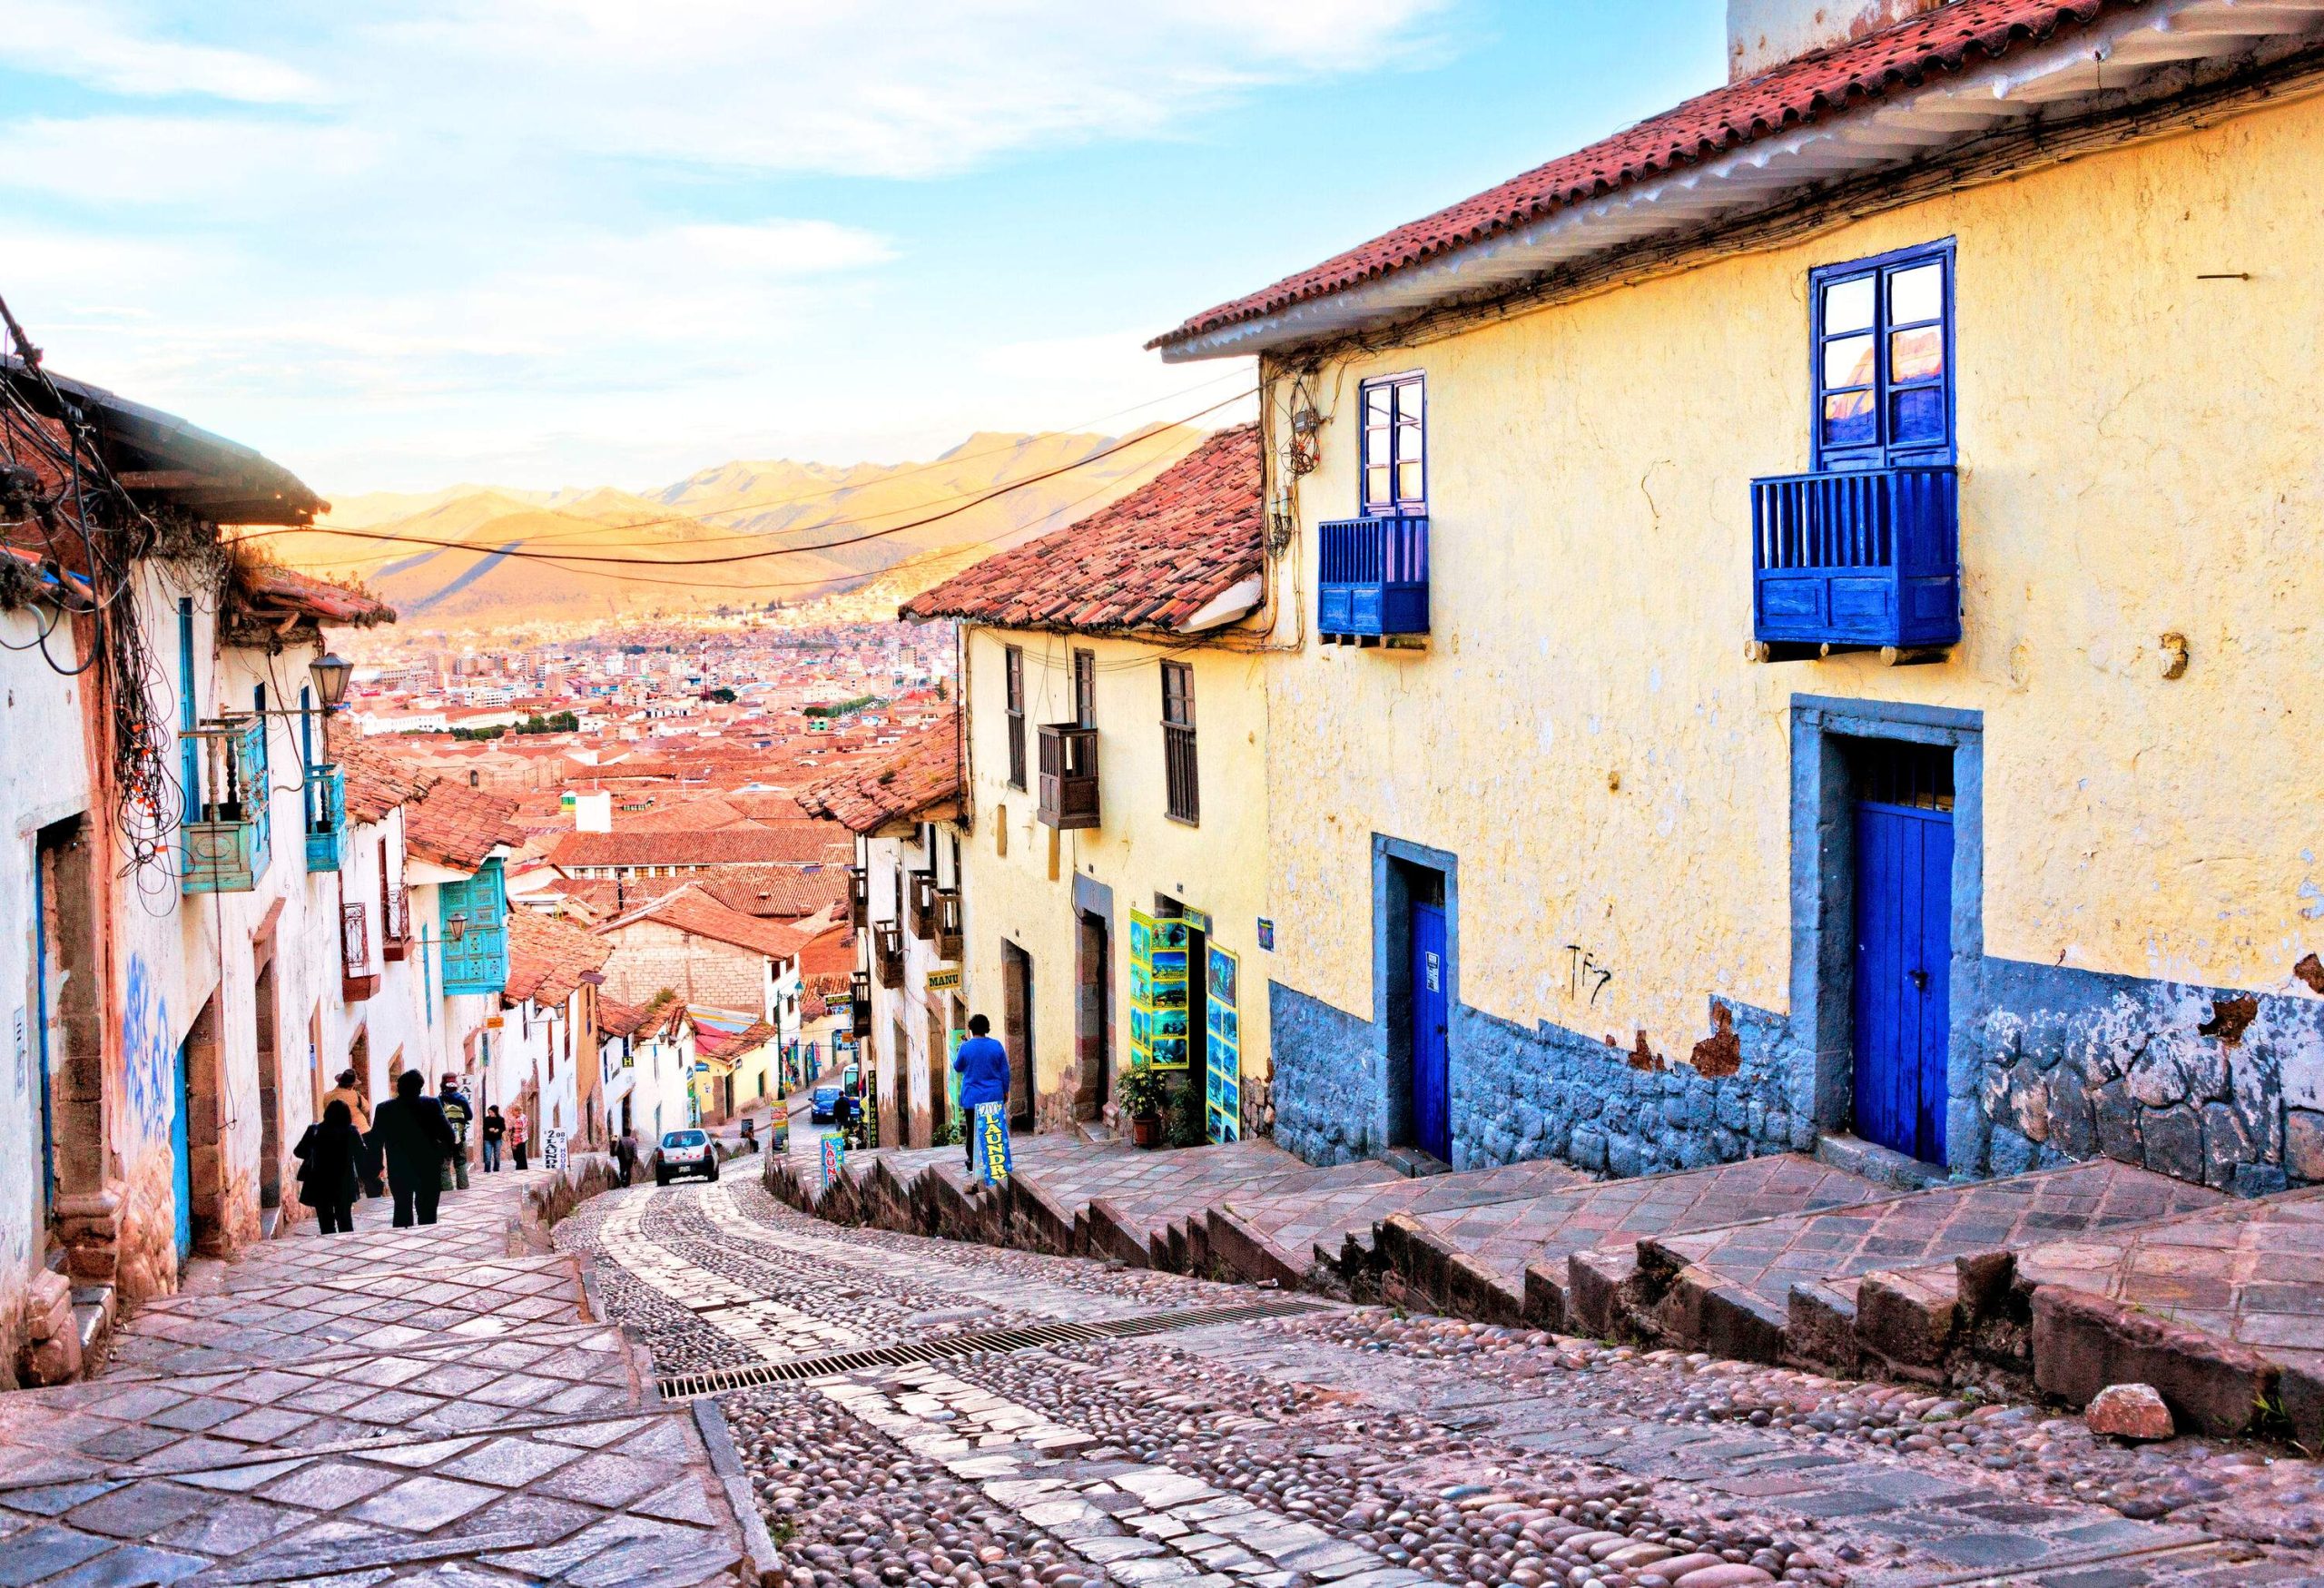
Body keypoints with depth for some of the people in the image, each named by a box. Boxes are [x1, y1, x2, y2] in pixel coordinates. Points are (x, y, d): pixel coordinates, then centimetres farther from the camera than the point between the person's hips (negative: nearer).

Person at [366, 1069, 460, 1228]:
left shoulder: (384, 1109, -2)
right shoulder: (432, 1104, -10)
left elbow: (376, 1142, 2)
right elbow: (448, 1135, -12)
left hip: (398, 1171, 2)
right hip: (428, 1169, -2)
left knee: (402, 1213, 15)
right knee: (427, 1214, 4)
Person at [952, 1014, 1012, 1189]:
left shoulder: (966, 1047, -10)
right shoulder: (996, 1046, -5)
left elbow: (957, 1068, 6)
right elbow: (1005, 1071, 0)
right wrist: (1005, 1091, 12)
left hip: (972, 1098, -1)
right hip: (994, 1097, 1)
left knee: (973, 1130, 8)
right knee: (995, 1130, 9)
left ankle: (973, 1163, 10)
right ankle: (996, 1162, 11)